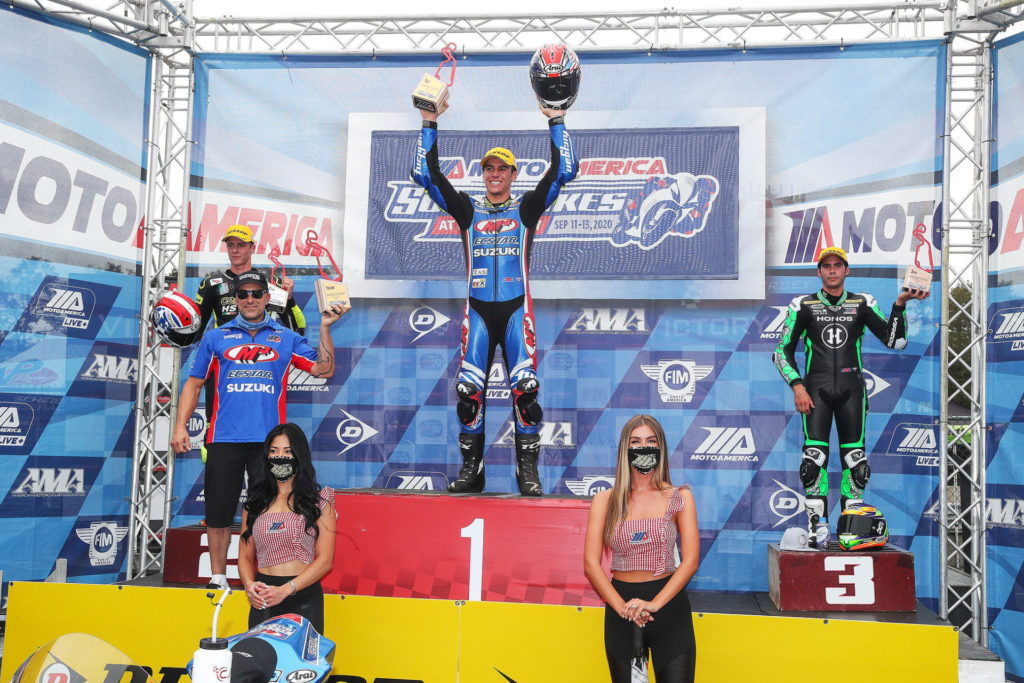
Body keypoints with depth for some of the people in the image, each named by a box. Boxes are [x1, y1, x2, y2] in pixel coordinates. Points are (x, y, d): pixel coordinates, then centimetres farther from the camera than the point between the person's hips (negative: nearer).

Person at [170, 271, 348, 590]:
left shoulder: (287, 338, 13)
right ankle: (217, 578, 16)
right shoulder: (216, 338, 13)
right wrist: (180, 426, 6)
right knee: (218, 511, 3)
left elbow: (324, 369, 7)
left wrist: (325, 327, 0)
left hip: (268, 440, 0)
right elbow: (193, 383, 14)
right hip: (224, 438, 1)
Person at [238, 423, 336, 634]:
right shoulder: (254, 503, 14)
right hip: (262, 599, 3)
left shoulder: (319, 500, 3)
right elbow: (245, 555, 14)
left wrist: (285, 590, -13)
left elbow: (325, 560, -3)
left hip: (304, 597, -2)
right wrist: (249, 585, -7)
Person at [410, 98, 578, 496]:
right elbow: (425, 174, 10)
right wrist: (430, 124, 6)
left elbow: (564, 171, 4)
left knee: (525, 388, -13)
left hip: (516, 308, -1)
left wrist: (556, 121, 2)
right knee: (469, 390, -6)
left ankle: (528, 470, -5)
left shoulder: (526, 209, 12)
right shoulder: (468, 210, 15)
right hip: (478, 310, 2)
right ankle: (471, 469, 6)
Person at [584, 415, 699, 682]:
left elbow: (690, 560, -4)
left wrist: (653, 604, -15)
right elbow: (591, 564, -2)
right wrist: (622, 607, -15)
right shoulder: (605, 501, 4)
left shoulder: (680, 498, 3)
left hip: (668, 602, -1)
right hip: (620, 600, 1)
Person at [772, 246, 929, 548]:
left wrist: (900, 304, -11)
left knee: (855, 459, 0)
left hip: (851, 389, 1)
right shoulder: (804, 305, 6)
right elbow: (783, 351, 6)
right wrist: (797, 385, -5)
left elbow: (894, 341, 1)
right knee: (814, 459, -10)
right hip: (816, 388, -1)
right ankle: (818, 527, -4)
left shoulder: (863, 304, 10)